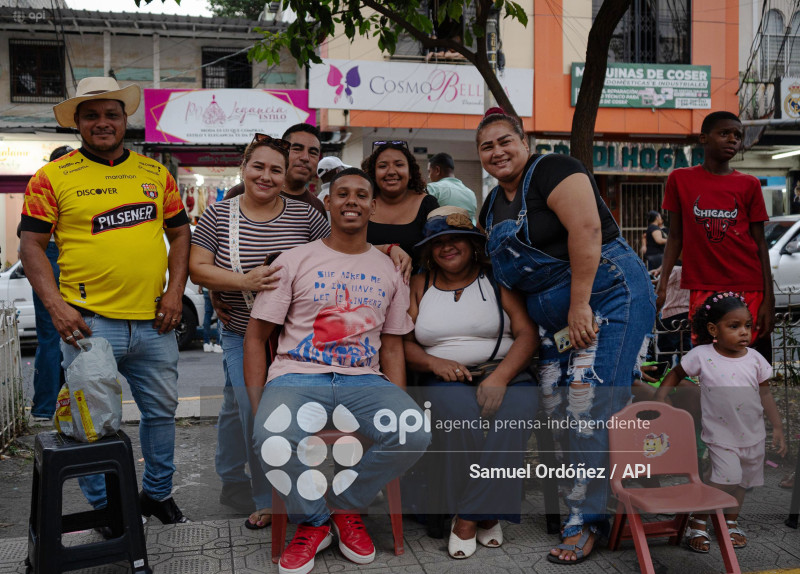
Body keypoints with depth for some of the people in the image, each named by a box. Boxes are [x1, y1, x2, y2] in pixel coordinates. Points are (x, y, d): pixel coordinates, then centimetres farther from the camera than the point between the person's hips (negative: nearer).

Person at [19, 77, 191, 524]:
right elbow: (32, 244, -1)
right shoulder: (53, 177, 0)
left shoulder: (155, 173, 10)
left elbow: (180, 233, 13)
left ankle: (158, 492, 35)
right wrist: (55, 305, -13)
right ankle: (103, 506, 27)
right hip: (89, 323, -3)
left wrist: (175, 291, 1)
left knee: (162, 410, 14)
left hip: (153, 322, 4)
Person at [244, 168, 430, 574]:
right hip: (297, 377, -2)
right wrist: (258, 409, -6)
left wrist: (399, 407, 0)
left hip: (363, 380, 2)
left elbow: (392, 346, 15)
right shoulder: (295, 261, 6)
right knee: (274, 445, -34)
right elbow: (256, 336, 5)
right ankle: (312, 522, 1)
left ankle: (346, 507, 2)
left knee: (416, 434, -27)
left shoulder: (389, 270, 15)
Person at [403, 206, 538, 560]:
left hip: (504, 374, 0)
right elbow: (405, 343, 9)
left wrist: (501, 377, -18)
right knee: (460, 411, -34)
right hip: (446, 380, 1)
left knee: (517, 409, -33)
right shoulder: (419, 285, 14)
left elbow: (528, 334, -1)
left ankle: (469, 516, -21)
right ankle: (486, 515, -17)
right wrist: (435, 363, -13)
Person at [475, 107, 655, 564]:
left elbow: (586, 229, -20)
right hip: (552, 314, 8)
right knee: (556, 408, 1)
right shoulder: (492, 207, 17)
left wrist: (580, 304, -22)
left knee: (590, 407, -11)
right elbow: (501, 267, 27)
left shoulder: (551, 171, -8)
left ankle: (588, 520, -1)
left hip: (608, 294, -8)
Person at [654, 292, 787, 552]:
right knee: (727, 477, -18)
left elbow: (765, 395, 5)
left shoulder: (754, 359, -4)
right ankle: (698, 521, 1)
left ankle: (731, 521, 41)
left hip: (753, 435, 4)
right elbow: (675, 374, 1)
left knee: (741, 481, 17)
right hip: (720, 435, -4)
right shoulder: (702, 356, -13)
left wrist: (778, 428, 4)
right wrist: (658, 401, -9)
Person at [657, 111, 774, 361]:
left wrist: (769, 299, -2)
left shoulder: (749, 185, 6)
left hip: (749, 290, 1)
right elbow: (675, 237, 7)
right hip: (703, 290, -1)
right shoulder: (680, 179, 5)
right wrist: (662, 286, -3)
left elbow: (759, 243, 5)